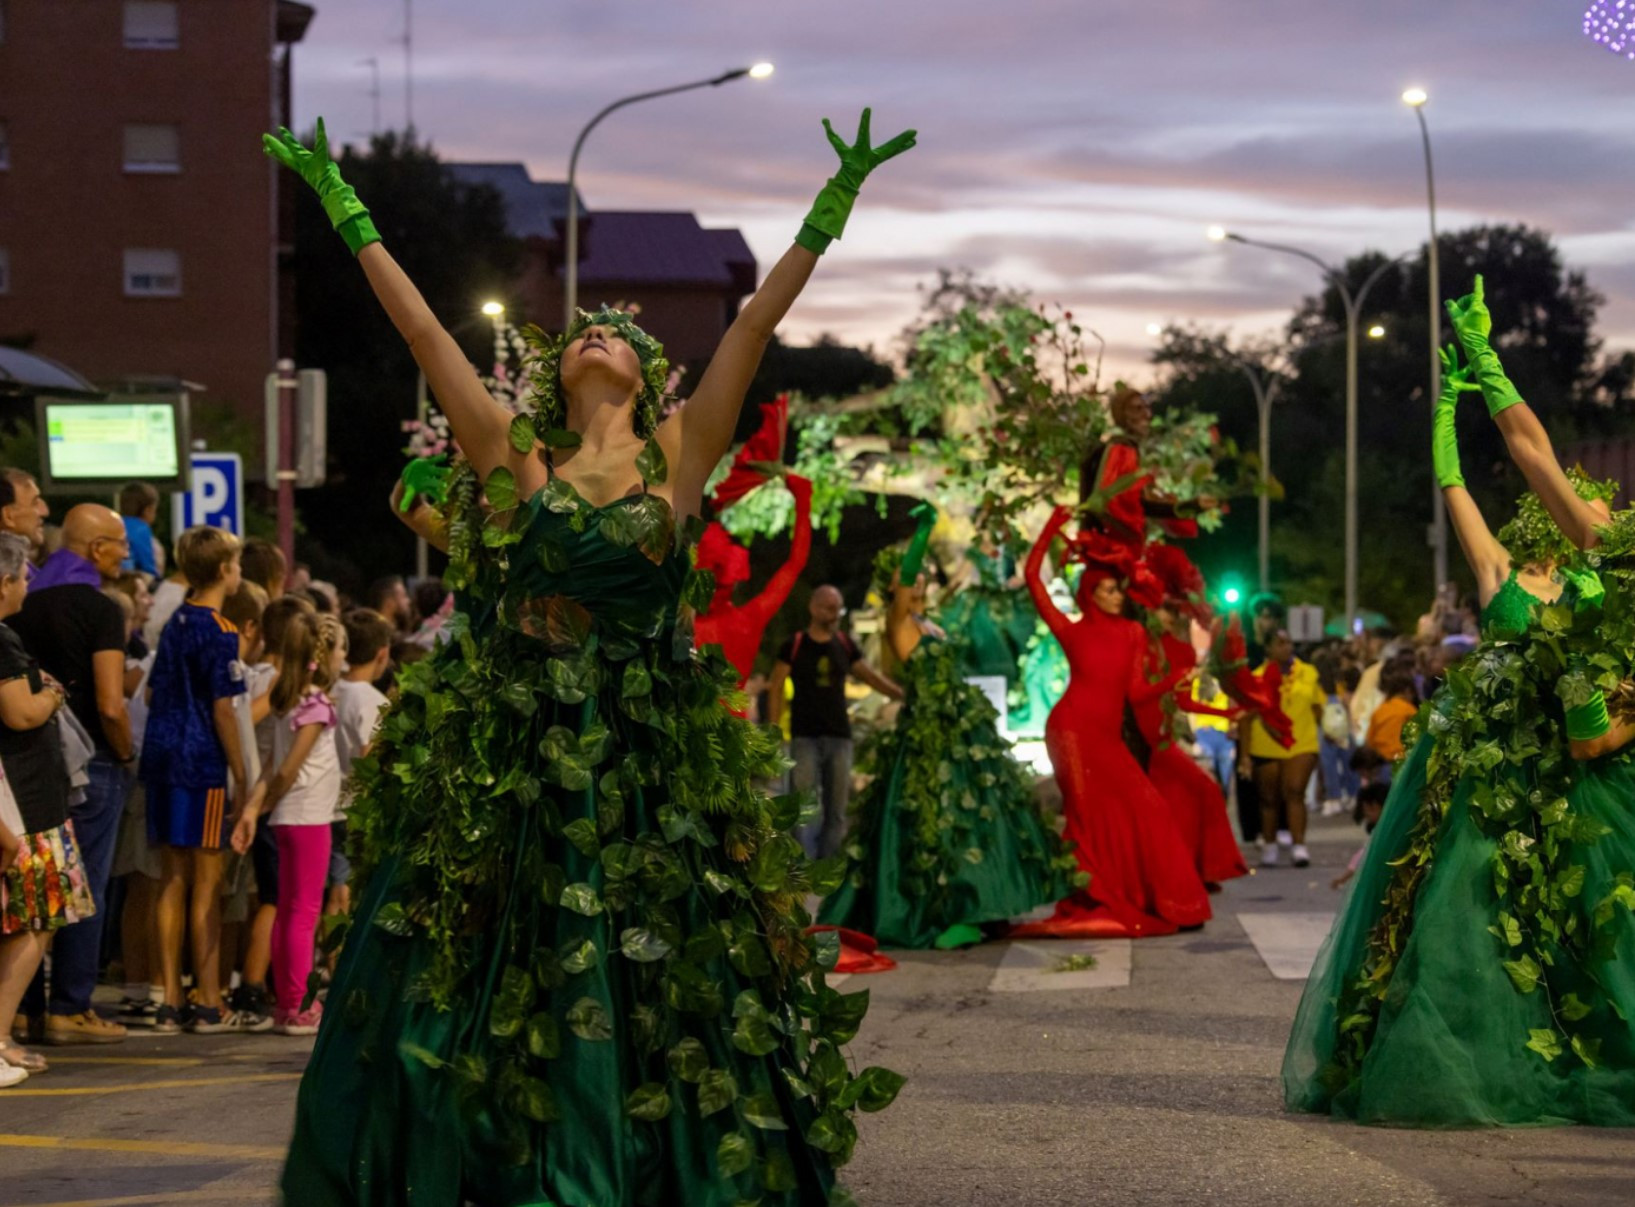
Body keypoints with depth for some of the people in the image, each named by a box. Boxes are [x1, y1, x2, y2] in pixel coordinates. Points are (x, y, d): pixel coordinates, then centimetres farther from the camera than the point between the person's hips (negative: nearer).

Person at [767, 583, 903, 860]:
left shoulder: (846, 646, 10)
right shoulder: (793, 646, -1)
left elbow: (873, 678, 11)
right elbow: (775, 690, 1)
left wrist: (905, 696, -3)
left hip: (839, 737, 4)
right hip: (805, 738, -4)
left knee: (836, 811, 4)